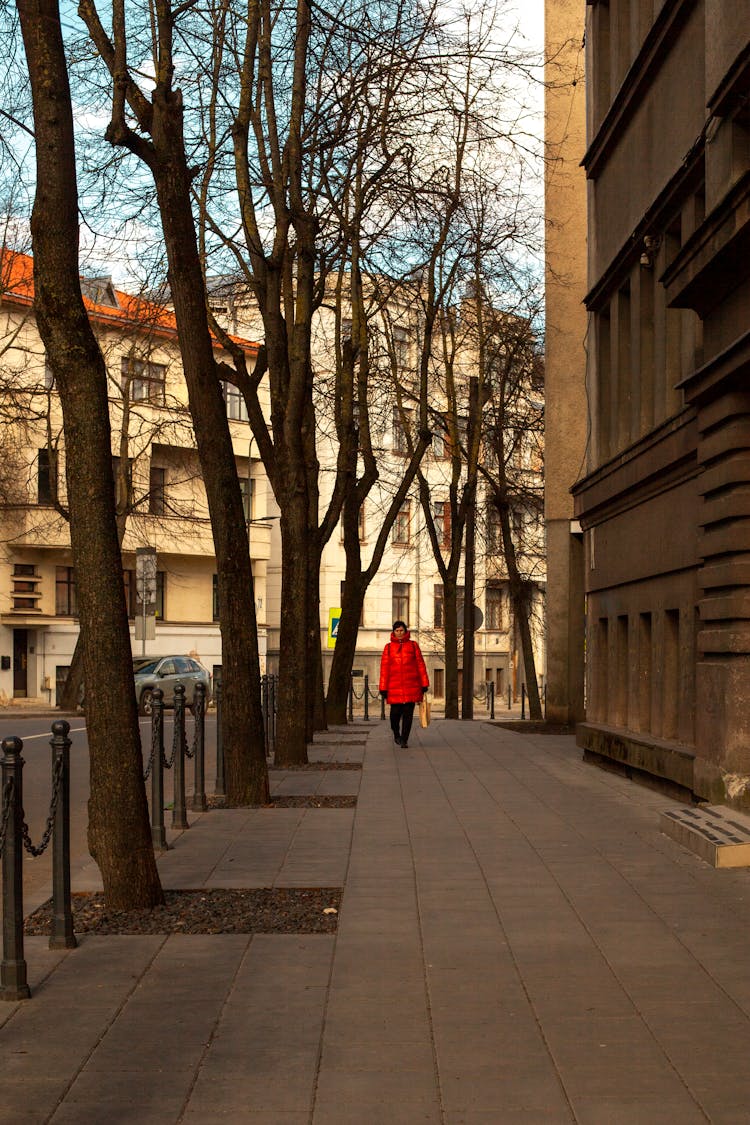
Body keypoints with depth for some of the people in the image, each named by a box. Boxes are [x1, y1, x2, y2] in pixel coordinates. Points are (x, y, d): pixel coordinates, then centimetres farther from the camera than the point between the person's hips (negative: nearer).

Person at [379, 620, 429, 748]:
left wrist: (424, 684, 3)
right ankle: (396, 734, 26)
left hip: (411, 686, 0)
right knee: (396, 712, -2)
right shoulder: (388, 647, 7)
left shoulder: (413, 645, 8)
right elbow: (384, 668, 5)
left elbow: (420, 664, 7)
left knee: (408, 714, -1)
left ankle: (404, 739, 9)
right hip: (395, 686, 0)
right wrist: (383, 688, 0)